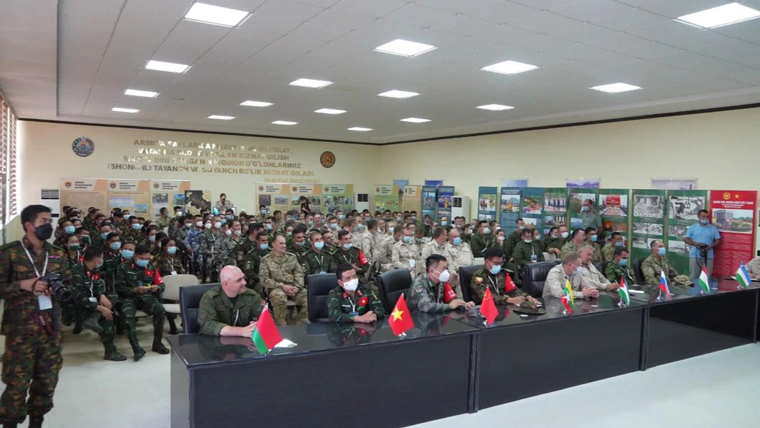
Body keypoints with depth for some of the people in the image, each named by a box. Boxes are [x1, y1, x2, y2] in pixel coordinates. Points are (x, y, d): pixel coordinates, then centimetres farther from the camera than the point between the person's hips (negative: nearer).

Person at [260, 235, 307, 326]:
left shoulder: (292, 257, 17)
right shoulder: (266, 260, 6)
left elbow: (299, 273, 11)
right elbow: (264, 279, -4)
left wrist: (297, 287, -10)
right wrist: (282, 286, -14)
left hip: (293, 287, 3)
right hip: (276, 288, -3)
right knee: (279, 297, -39)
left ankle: (302, 324, -11)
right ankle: (281, 326, -24)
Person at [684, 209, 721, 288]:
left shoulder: (713, 228, 10)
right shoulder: (692, 227, 8)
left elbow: (718, 241, 9)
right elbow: (686, 239, 7)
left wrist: (710, 246, -10)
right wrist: (695, 243, -12)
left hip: (708, 256, 1)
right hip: (695, 255, -1)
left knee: (707, 276, 0)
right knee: (693, 276, 0)